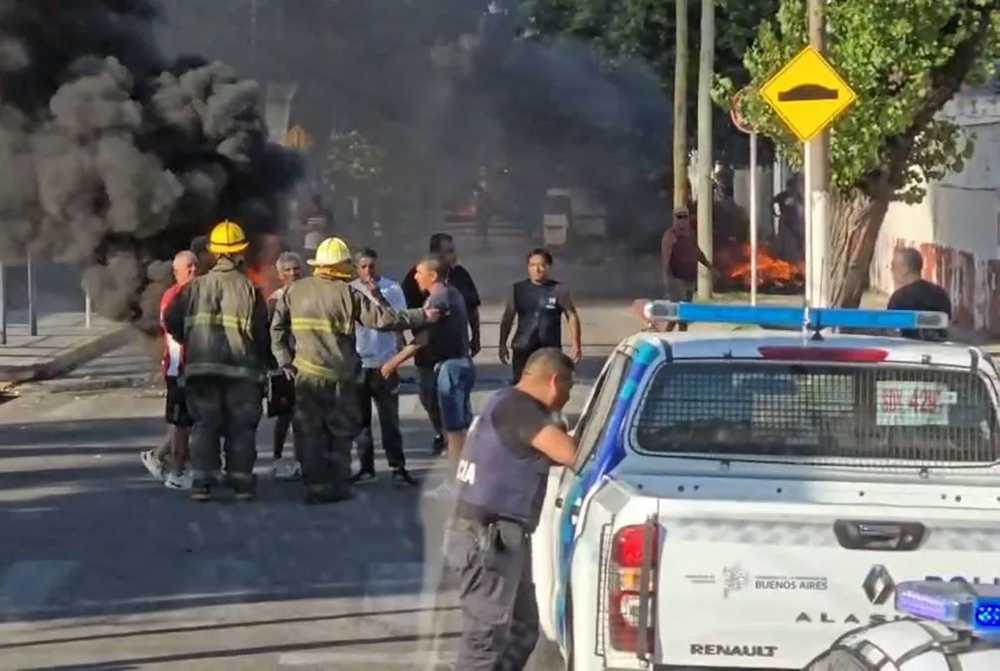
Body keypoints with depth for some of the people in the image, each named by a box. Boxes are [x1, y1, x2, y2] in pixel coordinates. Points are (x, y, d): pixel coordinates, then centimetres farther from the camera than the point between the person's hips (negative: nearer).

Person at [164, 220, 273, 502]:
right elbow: (261, 331, -5)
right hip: (241, 367, -2)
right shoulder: (247, 288, -5)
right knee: (241, 426, 7)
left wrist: (190, 342, 22)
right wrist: (264, 360, 11)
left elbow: (171, 320, 5)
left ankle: (202, 482, 0)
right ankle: (242, 482, 7)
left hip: (201, 365, 2)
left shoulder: (195, 286, 4)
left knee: (205, 424, 7)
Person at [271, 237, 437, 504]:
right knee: (340, 432, 12)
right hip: (340, 376, -2)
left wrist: (284, 360, 8)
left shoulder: (294, 291, 2)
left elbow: (277, 327, 2)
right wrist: (422, 316, 1)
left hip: (305, 374, 2)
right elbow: (383, 319, -8)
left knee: (309, 432, 7)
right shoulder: (348, 294, -8)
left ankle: (316, 487, 4)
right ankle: (338, 486, 13)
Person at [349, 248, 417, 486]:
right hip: (356, 364, 2)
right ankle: (366, 466, 14)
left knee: (389, 418, 2)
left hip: (384, 363, -2)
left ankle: (398, 467, 3)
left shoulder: (391, 288, -3)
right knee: (360, 419, 8)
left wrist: (378, 297, -19)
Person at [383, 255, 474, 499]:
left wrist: (394, 361, -16)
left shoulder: (438, 298, -15)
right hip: (458, 362, 10)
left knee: (454, 426, -6)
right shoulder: (452, 294, 15)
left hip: (451, 366, -10)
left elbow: (423, 337, -19)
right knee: (459, 424, 12)